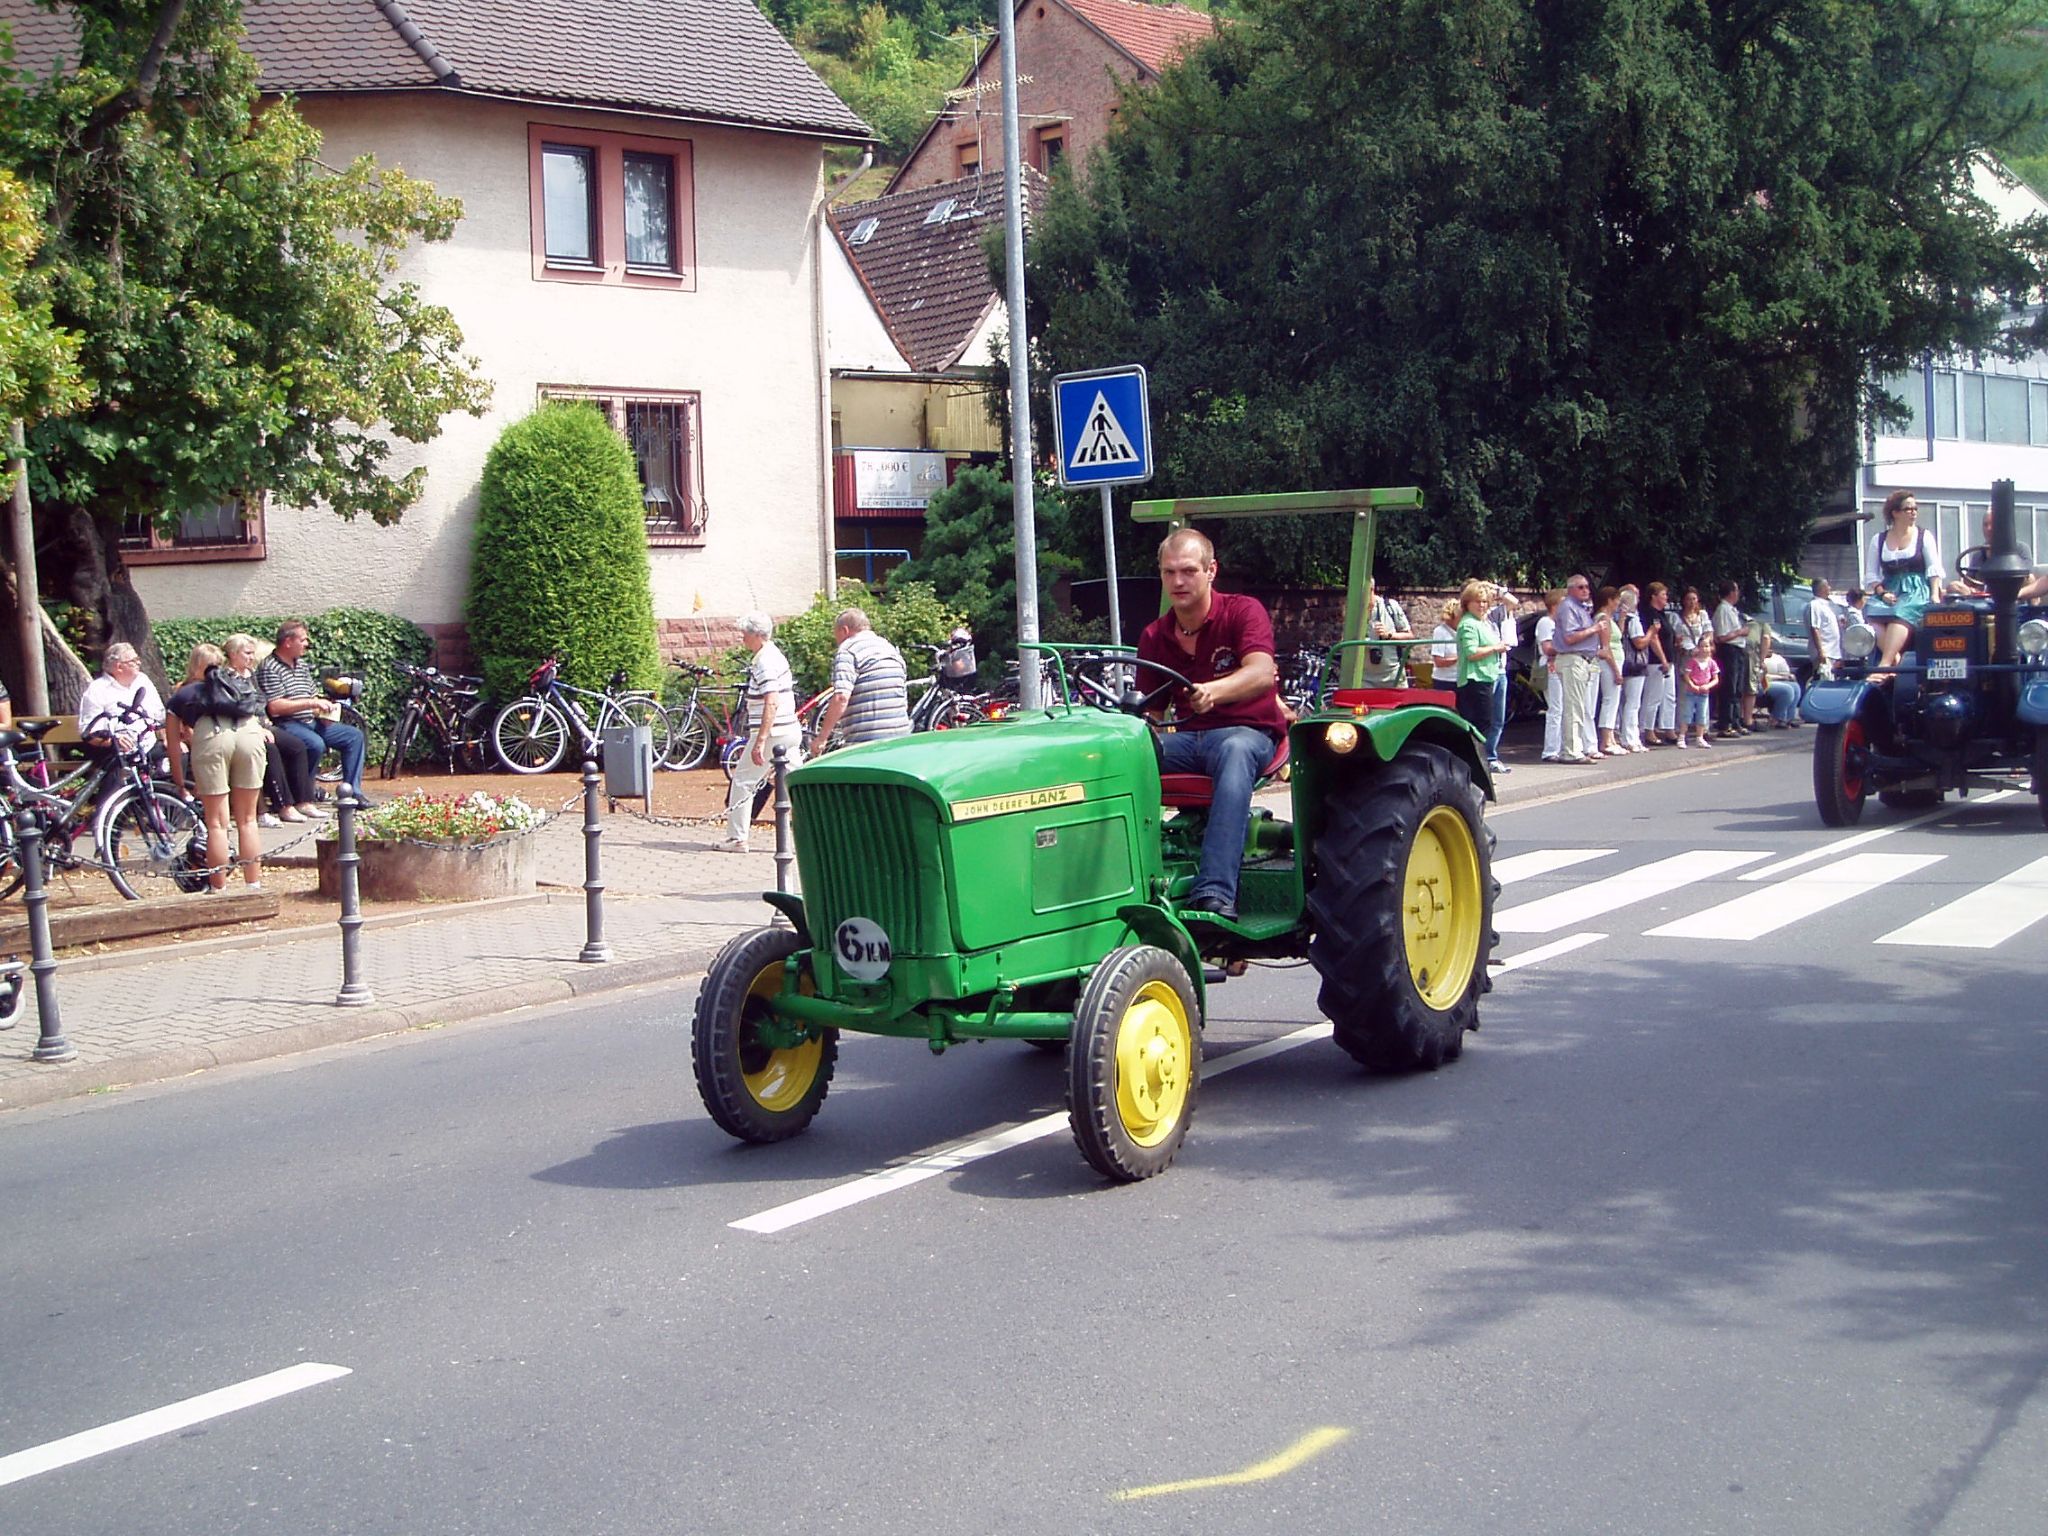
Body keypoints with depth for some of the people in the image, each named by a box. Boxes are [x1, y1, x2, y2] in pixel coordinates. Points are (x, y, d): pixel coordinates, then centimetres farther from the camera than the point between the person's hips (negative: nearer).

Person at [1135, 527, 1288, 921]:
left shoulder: (1243, 611, -4)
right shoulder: (1154, 637, 12)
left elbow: (1262, 673, -23)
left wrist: (1213, 691, -44)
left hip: (1248, 732, -5)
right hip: (1187, 737, 5)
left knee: (1234, 751, -43)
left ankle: (1215, 893, -55)